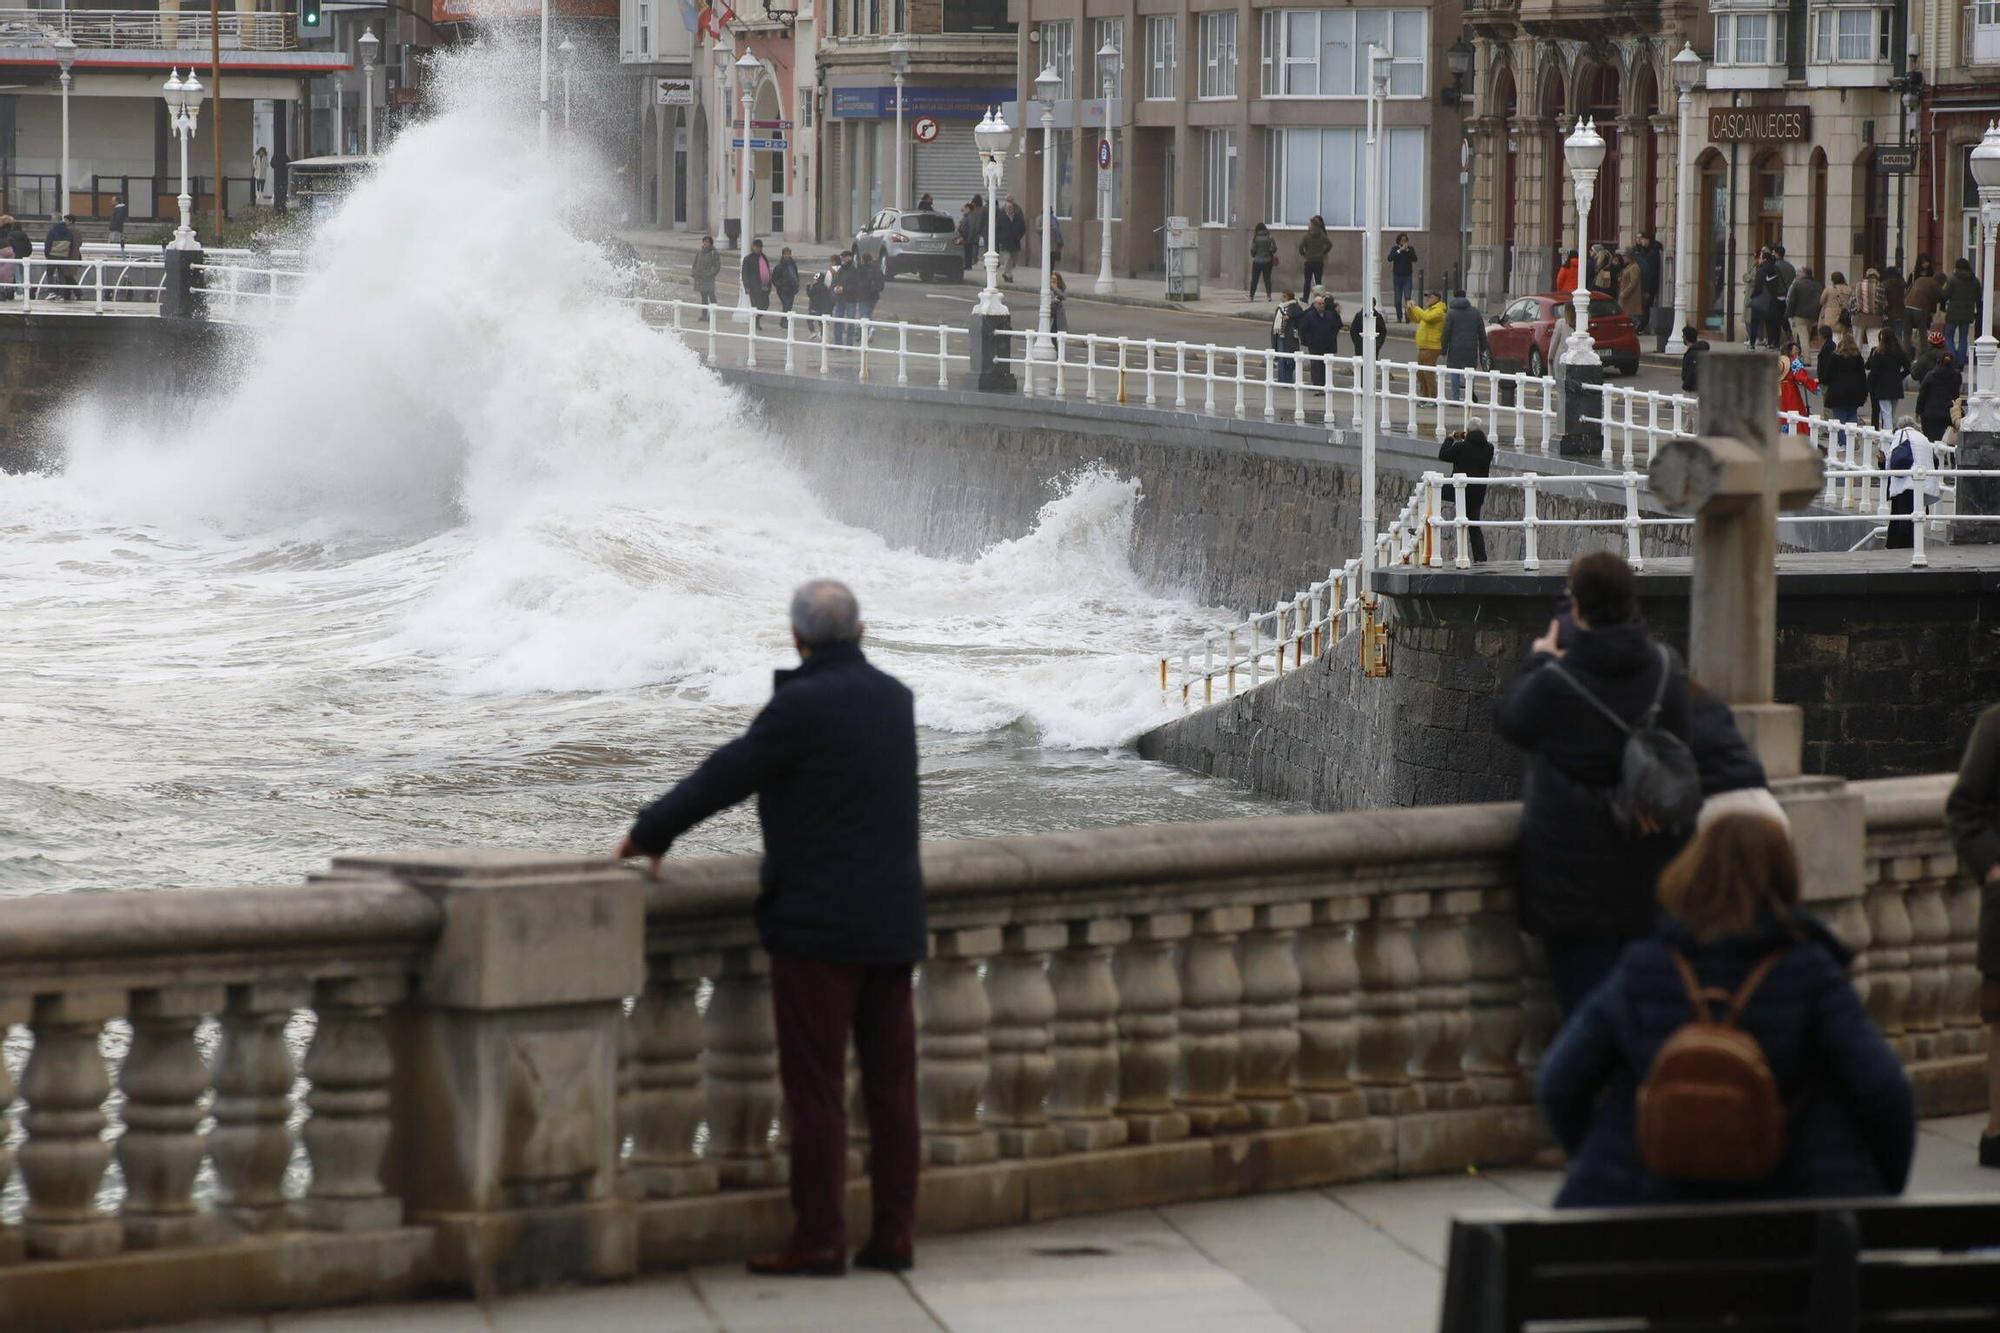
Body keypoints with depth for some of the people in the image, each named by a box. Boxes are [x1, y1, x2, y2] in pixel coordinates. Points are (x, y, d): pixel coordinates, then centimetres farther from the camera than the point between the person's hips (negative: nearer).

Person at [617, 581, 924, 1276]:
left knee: (816, 1088, -4)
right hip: (892, 918, 7)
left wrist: (649, 832, 5)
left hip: (819, 923, -7)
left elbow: (726, 776, -8)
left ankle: (818, 1239, -4)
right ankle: (892, 1235, 8)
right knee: (891, 1085, 7)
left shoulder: (802, 706, -14)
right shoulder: (893, 698, 8)